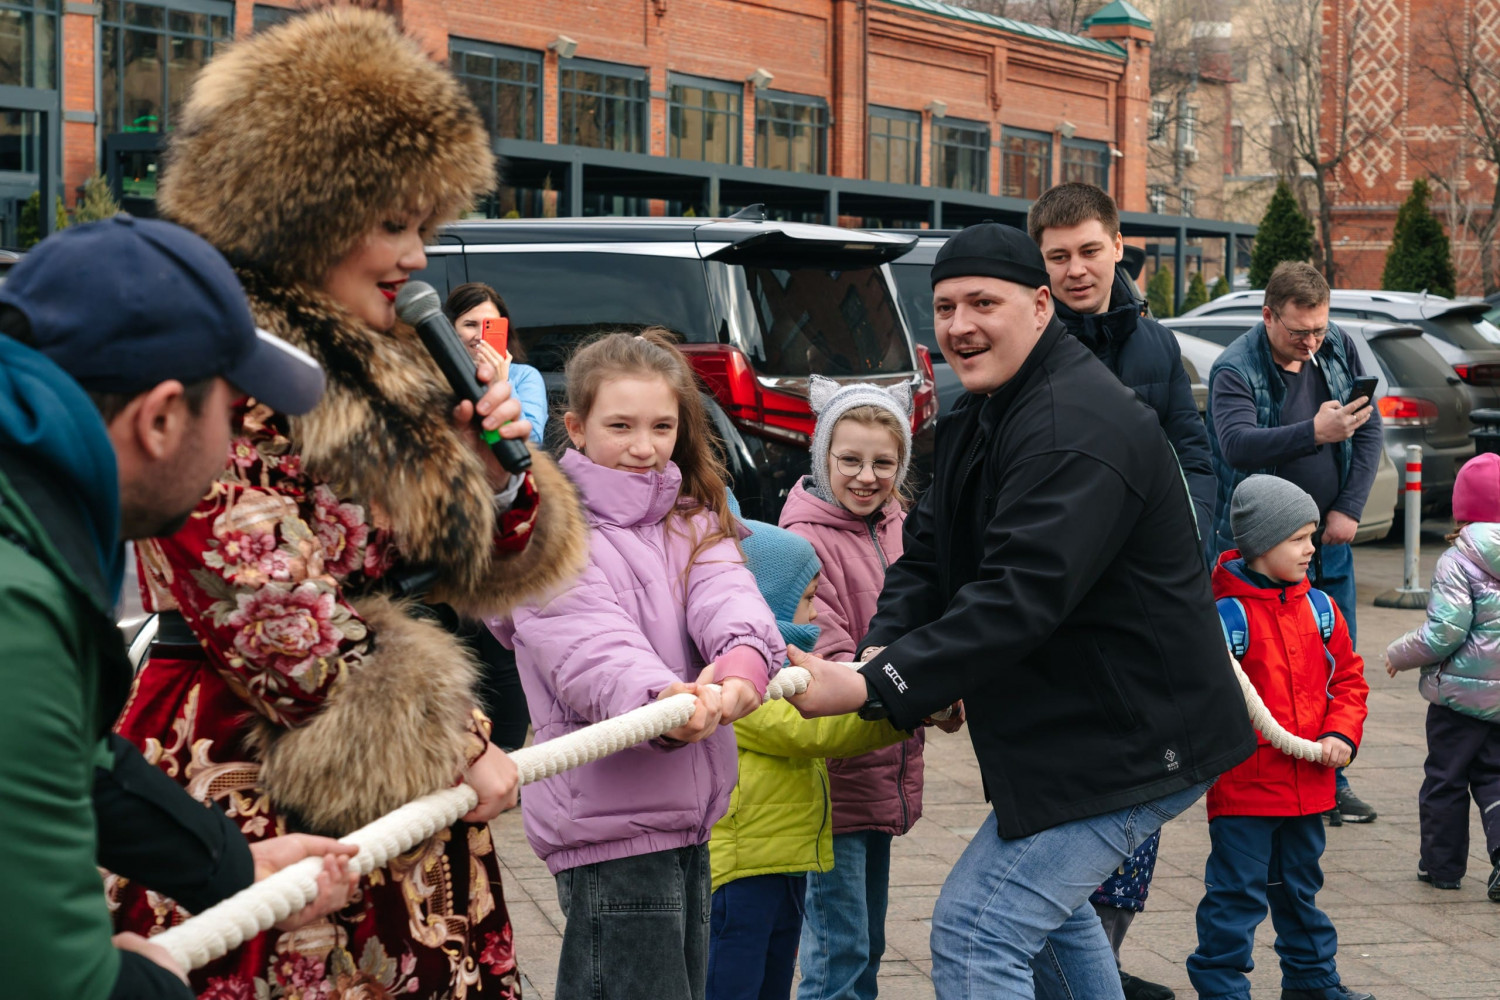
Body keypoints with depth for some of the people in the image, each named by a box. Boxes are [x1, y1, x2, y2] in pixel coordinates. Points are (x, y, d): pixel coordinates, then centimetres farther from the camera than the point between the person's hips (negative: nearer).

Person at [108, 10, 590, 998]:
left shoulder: (374, 369, 16)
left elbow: (474, 573, 21)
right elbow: (270, 627, -18)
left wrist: (498, 466, 0)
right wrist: (454, 747, -12)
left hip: (397, 811, 8)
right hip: (254, 803, -8)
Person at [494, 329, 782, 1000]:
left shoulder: (691, 522, 14)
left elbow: (725, 591, -8)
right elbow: (590, 649, -24)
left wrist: (744, 657, -32)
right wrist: (659, 702, -45)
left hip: (683, 821, 7)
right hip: (607, 824, -7)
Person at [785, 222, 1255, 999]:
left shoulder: (1076, 429, -25)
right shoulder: (981, 418, 11)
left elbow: (1023, 595, -34)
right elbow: (927, 553, 8)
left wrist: (876, 688, -37)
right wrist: (881, 650, -13)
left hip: (1131, 743, -11)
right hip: (1078, 725, 11)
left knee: (976, 935, -16)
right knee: (1047, 905, 29)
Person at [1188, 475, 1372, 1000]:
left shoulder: (1319, 608, 4)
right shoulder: (1226, 614, -16)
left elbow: (1348, 677, 11)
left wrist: (1341, 733, -2)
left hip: (1308, 783, 6)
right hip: (1243, 785, -6)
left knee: (1300, 886, 21)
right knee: (1236, 893, -2)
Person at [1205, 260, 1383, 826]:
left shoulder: (1338, 349, 2)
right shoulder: (1234, 370, -14)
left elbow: (1370, 428, 6)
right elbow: (1237, 444, -31)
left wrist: (1349, 509, -3)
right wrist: (1313, 432, -45)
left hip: (1329, 542, 5)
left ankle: (1330, 781, 19)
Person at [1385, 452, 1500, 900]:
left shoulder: (1457, 561, -15)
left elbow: (1444, 633, -21)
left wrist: (1398, 654, -6)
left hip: (1463, 691, -4)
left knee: (1445, 777, 10)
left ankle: (1442, 863, 18)